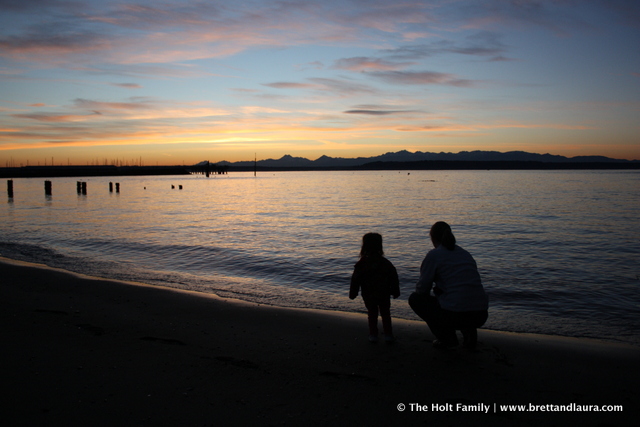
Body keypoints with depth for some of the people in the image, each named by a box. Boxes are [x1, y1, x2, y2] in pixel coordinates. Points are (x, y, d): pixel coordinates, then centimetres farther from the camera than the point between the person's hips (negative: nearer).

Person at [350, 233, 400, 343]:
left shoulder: (361, 264, -7)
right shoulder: (385, 263, -4)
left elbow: (355, 280, -5)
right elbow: (394, 279, -1)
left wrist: (353, 293, 3)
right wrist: (395, 292, 8)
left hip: (368, 295, 0)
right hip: (384, 294, 0)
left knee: (372, 314, 13)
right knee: (385, 313, 12)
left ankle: (373, 335, 13)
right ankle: (388, 335, 12)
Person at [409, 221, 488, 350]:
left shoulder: (434, 255, 0)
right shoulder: (465, 253, 18)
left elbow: (422, 289, 1)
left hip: (456, 315, -7)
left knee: (414, 299, 16)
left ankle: (447, 338, 10)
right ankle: (469, 332, 16)